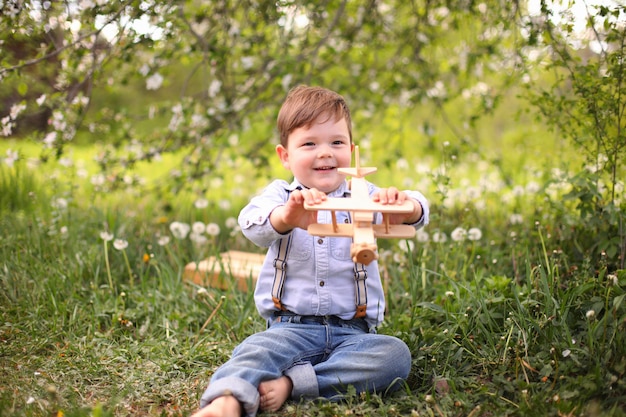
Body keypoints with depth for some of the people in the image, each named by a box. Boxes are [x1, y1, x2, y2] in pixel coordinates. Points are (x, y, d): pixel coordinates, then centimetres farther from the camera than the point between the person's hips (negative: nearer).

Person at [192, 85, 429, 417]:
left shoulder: (363, 196, 9)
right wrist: (285, 217, -44)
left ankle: (290, 384, -30)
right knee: (257, 350, -29)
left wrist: (405, 207, -36)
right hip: (292, 326, -1)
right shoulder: (281, 195, 6)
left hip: (353, 331, 1)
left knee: (395, 356, -25)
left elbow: (417, 214, -8)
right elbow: (252, 223, -18)